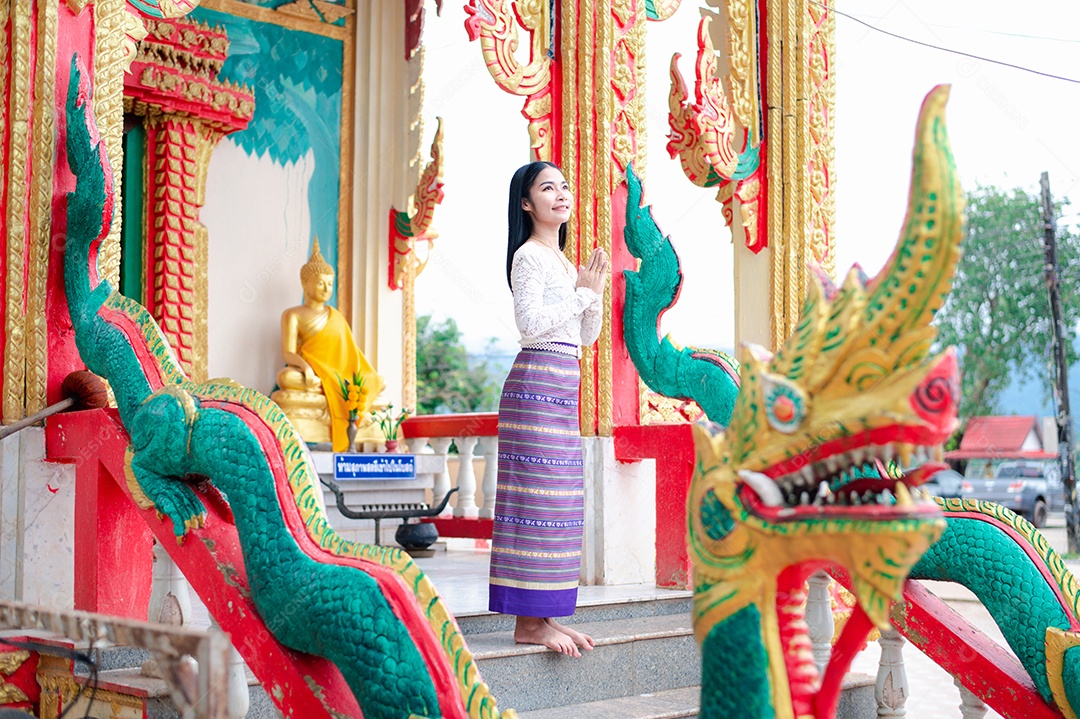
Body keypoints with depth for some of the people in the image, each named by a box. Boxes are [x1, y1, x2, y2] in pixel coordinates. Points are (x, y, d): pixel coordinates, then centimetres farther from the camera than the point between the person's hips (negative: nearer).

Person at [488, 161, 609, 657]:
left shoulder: (564, 260, 21)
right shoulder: (530, 255, -6)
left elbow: (586, 337, 21)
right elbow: (531, 322, -18)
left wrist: (595, 292, 6)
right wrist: (582, 293, -8)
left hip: (562, 390, 9)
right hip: (537, 383, -9)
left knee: (558, 500, 8)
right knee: (538, 498, -10)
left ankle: (542, 615, 13)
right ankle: (528, 623, -6)